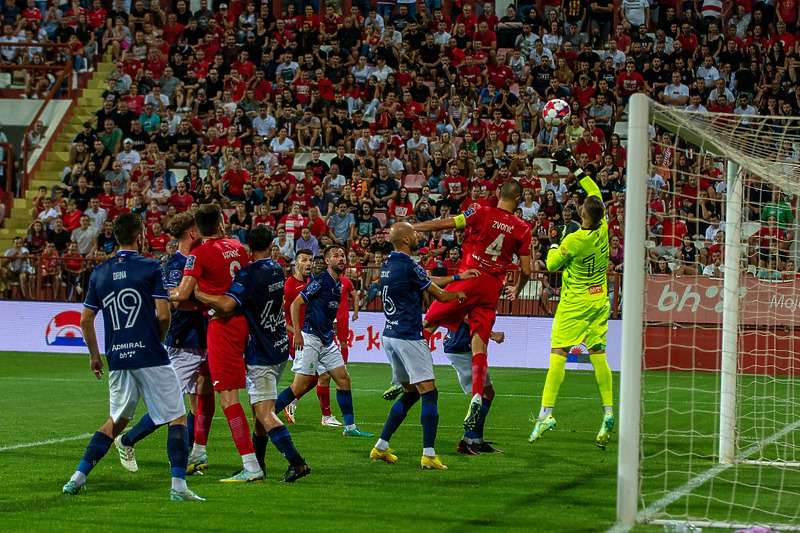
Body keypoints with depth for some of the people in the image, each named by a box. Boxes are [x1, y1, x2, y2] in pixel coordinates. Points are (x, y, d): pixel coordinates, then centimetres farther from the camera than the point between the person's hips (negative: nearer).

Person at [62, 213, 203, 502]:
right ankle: (178, 486, -11)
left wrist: (94, 355, 26)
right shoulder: (150, 267, -5)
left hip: (117, 359, 5)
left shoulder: (100, 273, 9)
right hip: (150, 357, -5)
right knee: (177, 418, 1)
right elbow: (164, 315, -10)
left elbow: (85, 319, 13)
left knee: (117, 420, 21)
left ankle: (78, 477, 14)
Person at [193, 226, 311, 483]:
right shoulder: (276, 269, 7)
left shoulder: (249, 275, -19)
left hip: (261, 354, -8)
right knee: (259, 411, 18)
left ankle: (296, 462, -23)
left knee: (265, 415, -11)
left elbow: (227, 304, -33)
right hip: (280, 348, 8)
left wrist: (195, 293, -24)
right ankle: (257, 464, 26)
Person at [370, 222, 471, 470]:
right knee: (429, 394, -8)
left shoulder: (387, 265, 12)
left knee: (411, 393, 18)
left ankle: (381, 447, 16)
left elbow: (427, 281, 21)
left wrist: (457, 276, 23)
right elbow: (441, 296, -5)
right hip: (409, 338, -9)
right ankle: (429, 455, -15)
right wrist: (459, 294, 15)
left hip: (390, 336, 9)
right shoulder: (408, 266, -15)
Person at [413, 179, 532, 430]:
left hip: (469, 279, -2)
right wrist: (516, 290, 27)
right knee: (479, 343, 2)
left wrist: (410, 227, 5)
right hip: (493, 288, 3)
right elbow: (526, 271, 6)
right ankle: (477, 396, -12)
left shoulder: (482, 214, -3)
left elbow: (444, 224, -4)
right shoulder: (522, 228, 5)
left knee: (429, 323, 8)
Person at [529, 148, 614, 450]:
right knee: (598, 354, 7)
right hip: (599, 301, 6)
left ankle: (546, 413, -13)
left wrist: (554, 242, 10)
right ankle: (608, 413, 0)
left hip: (574, 304, -6)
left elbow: (552, 264, -7)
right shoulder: (603, 228, -5)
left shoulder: (574, 240, -20)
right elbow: (595, 192, 10)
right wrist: (574, 168, 16)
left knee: (558, 354, -6)